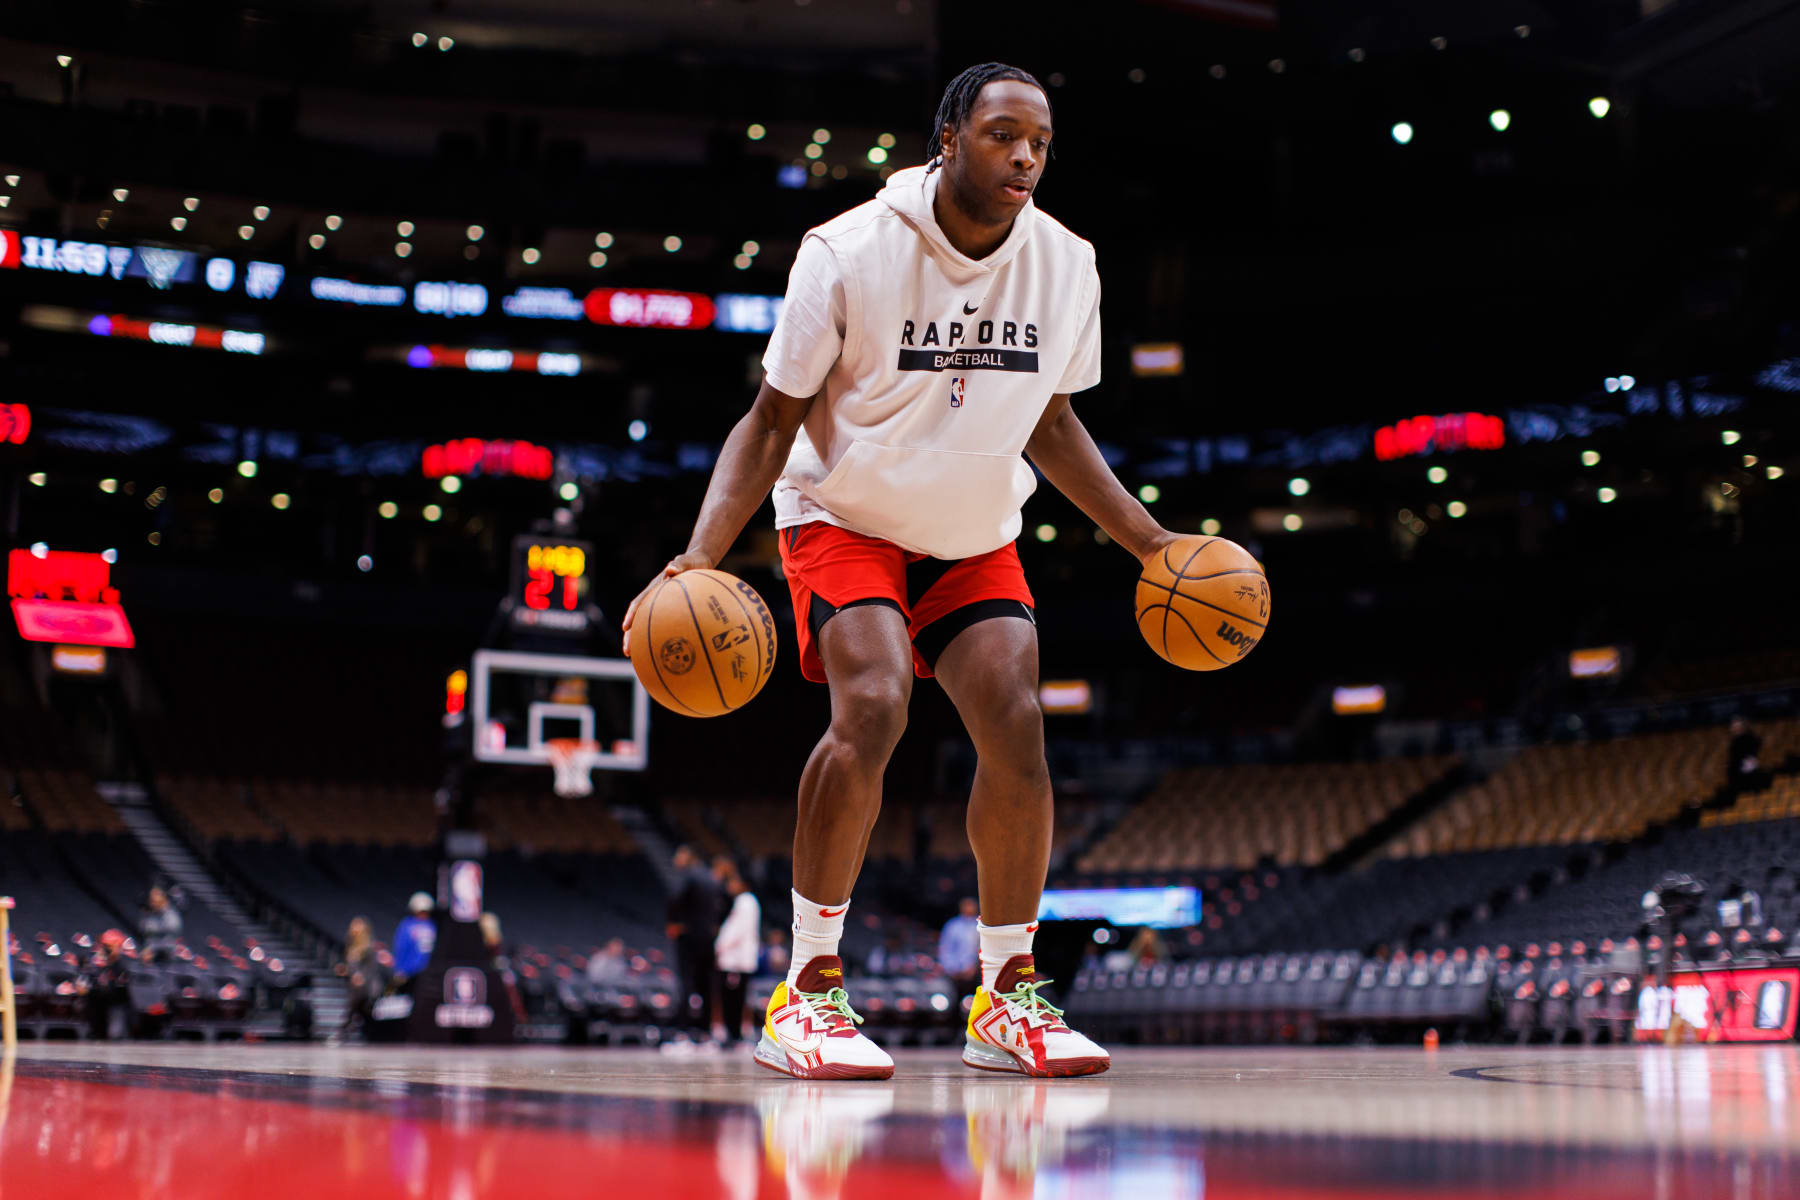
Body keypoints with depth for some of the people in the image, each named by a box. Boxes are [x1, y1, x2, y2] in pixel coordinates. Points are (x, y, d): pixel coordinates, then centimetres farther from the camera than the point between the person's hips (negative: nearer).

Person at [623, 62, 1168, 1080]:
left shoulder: (1066, 266, -6)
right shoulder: (847, 253, -19)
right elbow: (773, 421, -14)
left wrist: (1150, 541, 5)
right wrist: (702, 554, -27)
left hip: (977, 536, 5)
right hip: (845, 518, -4)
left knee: (1017, 727, -11)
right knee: (872, 709, -27)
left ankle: (1009, 997, 5)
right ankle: (807, 992, -16)